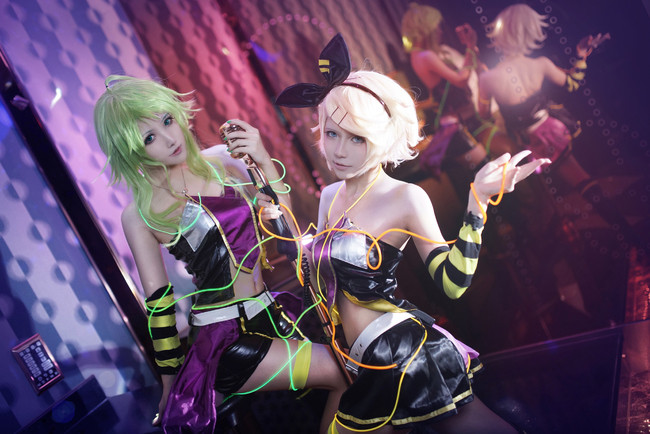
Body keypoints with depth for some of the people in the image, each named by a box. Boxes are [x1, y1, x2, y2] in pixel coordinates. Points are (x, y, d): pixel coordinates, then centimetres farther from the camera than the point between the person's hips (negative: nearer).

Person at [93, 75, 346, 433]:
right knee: (342, 372, -13)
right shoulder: (140, 214, -7)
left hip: (270, 316, 5)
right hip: (223, 340, -5)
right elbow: (158, 306, -3)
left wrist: (264, 161, -8)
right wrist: (170, 385, 3)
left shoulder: (219, 160, 3)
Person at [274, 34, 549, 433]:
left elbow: (452, 282, -18)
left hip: (405, 353, -6)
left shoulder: (405, 198, -11)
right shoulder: (331, 197, 8)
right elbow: (314, 265, 17)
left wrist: (478, 201, -24)